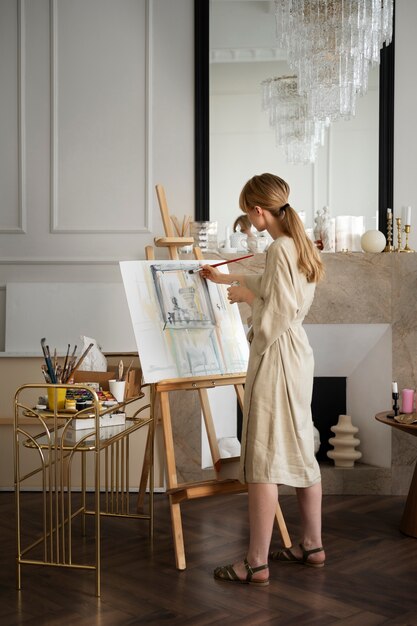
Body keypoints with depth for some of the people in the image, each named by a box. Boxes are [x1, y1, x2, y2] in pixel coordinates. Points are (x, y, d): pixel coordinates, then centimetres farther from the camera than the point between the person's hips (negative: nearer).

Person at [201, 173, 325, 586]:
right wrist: (226, 279, 37)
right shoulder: (298, 245, 12)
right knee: (300, 452, 16)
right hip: (297, 355, 10)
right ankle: (312, 545, 27)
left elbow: (279, 314, -23)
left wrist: (247, 297, -6)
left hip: (276, 358, -10)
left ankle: (257, 563, 2)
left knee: (263, 458, -5)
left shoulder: (279, 249, -18)